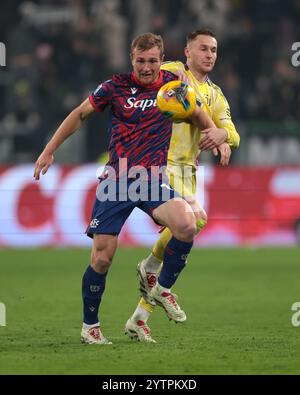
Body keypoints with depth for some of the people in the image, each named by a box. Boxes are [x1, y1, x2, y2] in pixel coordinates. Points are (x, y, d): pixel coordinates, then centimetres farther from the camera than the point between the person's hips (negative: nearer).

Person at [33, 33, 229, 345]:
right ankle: (89, 325, 15)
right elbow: (79, 114, 9)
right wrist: (49, 151, 7)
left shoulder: (173, 85, 4)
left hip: (153, 181, 1)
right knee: (102, 257, -6)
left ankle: (163, 288, -2)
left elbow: (199, 116, 21)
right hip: (116, 180, -1)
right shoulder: (115, 87, -2)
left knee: (186, 224, -27)